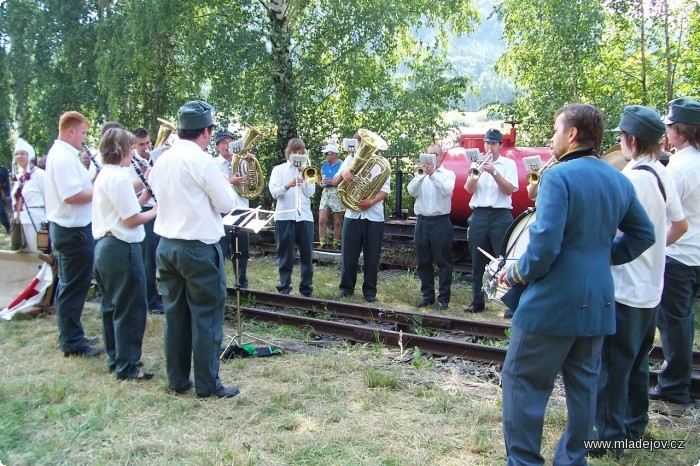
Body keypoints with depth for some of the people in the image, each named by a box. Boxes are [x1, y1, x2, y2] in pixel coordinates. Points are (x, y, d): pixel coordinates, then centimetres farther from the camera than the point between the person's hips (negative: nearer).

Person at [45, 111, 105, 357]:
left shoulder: (59, 153, 13)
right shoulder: (64, 157, -20)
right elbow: (72, 196, -28)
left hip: (66, 228, 11)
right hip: (74, 230, -11)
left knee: (69, 285, 18)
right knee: (74, 287, -2)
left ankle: (70, 335, 29)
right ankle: (73, 343, 7)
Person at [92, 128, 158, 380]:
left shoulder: (104, 175, 13)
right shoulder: (119, 176, -17)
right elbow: (131, 220, -19)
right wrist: (157, 210, -4)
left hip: (104, 246, 10)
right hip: (122, 248, -10)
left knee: (112, 306, 17)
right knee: (130, 309, -1)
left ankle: (115, 358, 28)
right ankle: (126, 366, 6)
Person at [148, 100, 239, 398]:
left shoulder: (161, 161, 7)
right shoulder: (201, 161, -15)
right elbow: (226, 204, -10)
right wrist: (222, 184, 8)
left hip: (166, 245, 7)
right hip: (199, 247, -7)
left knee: (175, 314, 14)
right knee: (206, 316, 2)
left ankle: (177, 380, 23)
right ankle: (207, 385, 10)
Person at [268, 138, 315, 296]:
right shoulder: (279, 169, 8)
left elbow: (310, 192, 1)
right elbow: (274, 192, -5)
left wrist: (303, 173, -4)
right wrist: (287, 186, -23)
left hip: (304, 216, 2)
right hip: (285, 217, -2)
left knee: (306, 255, 3)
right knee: (285, 256, 3)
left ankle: (306, 289, 11)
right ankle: (284, 288, 10)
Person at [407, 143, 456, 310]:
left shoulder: (448, 174, 4)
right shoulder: (420, 175, 12)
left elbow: (447, 190, -15)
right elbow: (411, 191, -4)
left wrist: (433, 174, -20)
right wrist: (423, 174, -16)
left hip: (441, 222, -4)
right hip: (422, 221, 4)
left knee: (443, 262, -1)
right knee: (423, 262, 8)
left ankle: (443, 297, 7)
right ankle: (427, 295, 19)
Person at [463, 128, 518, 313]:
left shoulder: (508, 163, 6)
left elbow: (509, 189, -5)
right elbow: (469, 188, 3)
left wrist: (494, 172, -15)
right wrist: (478, 171, -12)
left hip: (501, 215, -3)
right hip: (479, 215, 3)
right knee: (477, 262, 6)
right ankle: (477, 302, 14)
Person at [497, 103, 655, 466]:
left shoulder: (558, 176, -15)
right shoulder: (619, 180, 8)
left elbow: (544, 244, -23)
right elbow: (643, 234, 18)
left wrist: (516, 275, -8)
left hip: (553, 302, -7)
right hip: (598, 302, 8)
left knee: (522, 381, 4)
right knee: (583, 384, 16)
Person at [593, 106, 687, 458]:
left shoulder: (632, 178, -19)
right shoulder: (663, 175, 8)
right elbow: (680, 225, 16)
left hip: (624, 288, -9)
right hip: (650, 287, 9)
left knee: (612, 365, 0)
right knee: (637, 361, 19)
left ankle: (609, 435, 8)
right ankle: (635, 424, 31)